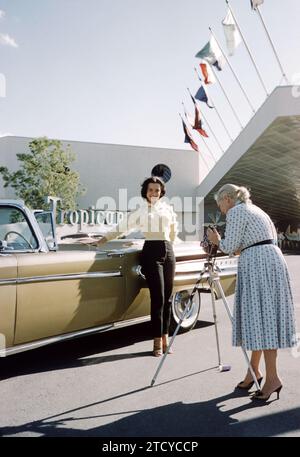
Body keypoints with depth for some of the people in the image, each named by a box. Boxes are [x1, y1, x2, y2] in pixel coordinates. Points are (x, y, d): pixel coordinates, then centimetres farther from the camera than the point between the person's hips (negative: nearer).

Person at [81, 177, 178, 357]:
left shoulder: (168, 208, 14)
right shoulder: (140, 211, 7)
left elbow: (174, 230, 28)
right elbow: (121, 228, 9)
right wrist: (100, 241, 7)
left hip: (168, 251, 3)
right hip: (151, 251, -3)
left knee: (167, 298, 3)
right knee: (158, 298, -9)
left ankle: (165, 338, 13)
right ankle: (158, 341, -2)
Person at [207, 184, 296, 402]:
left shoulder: (235, 212, -3)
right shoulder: (255, 209, 24)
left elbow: (230, 247, -8)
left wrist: (217, 240, 11)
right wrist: (243, 246, 25)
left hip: (257, 263, -10)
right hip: (273, 259, 10)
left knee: (260, 318, -8)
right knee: (261, 317, 10)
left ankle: (272, 378, -4)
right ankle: (254, 371, 18)